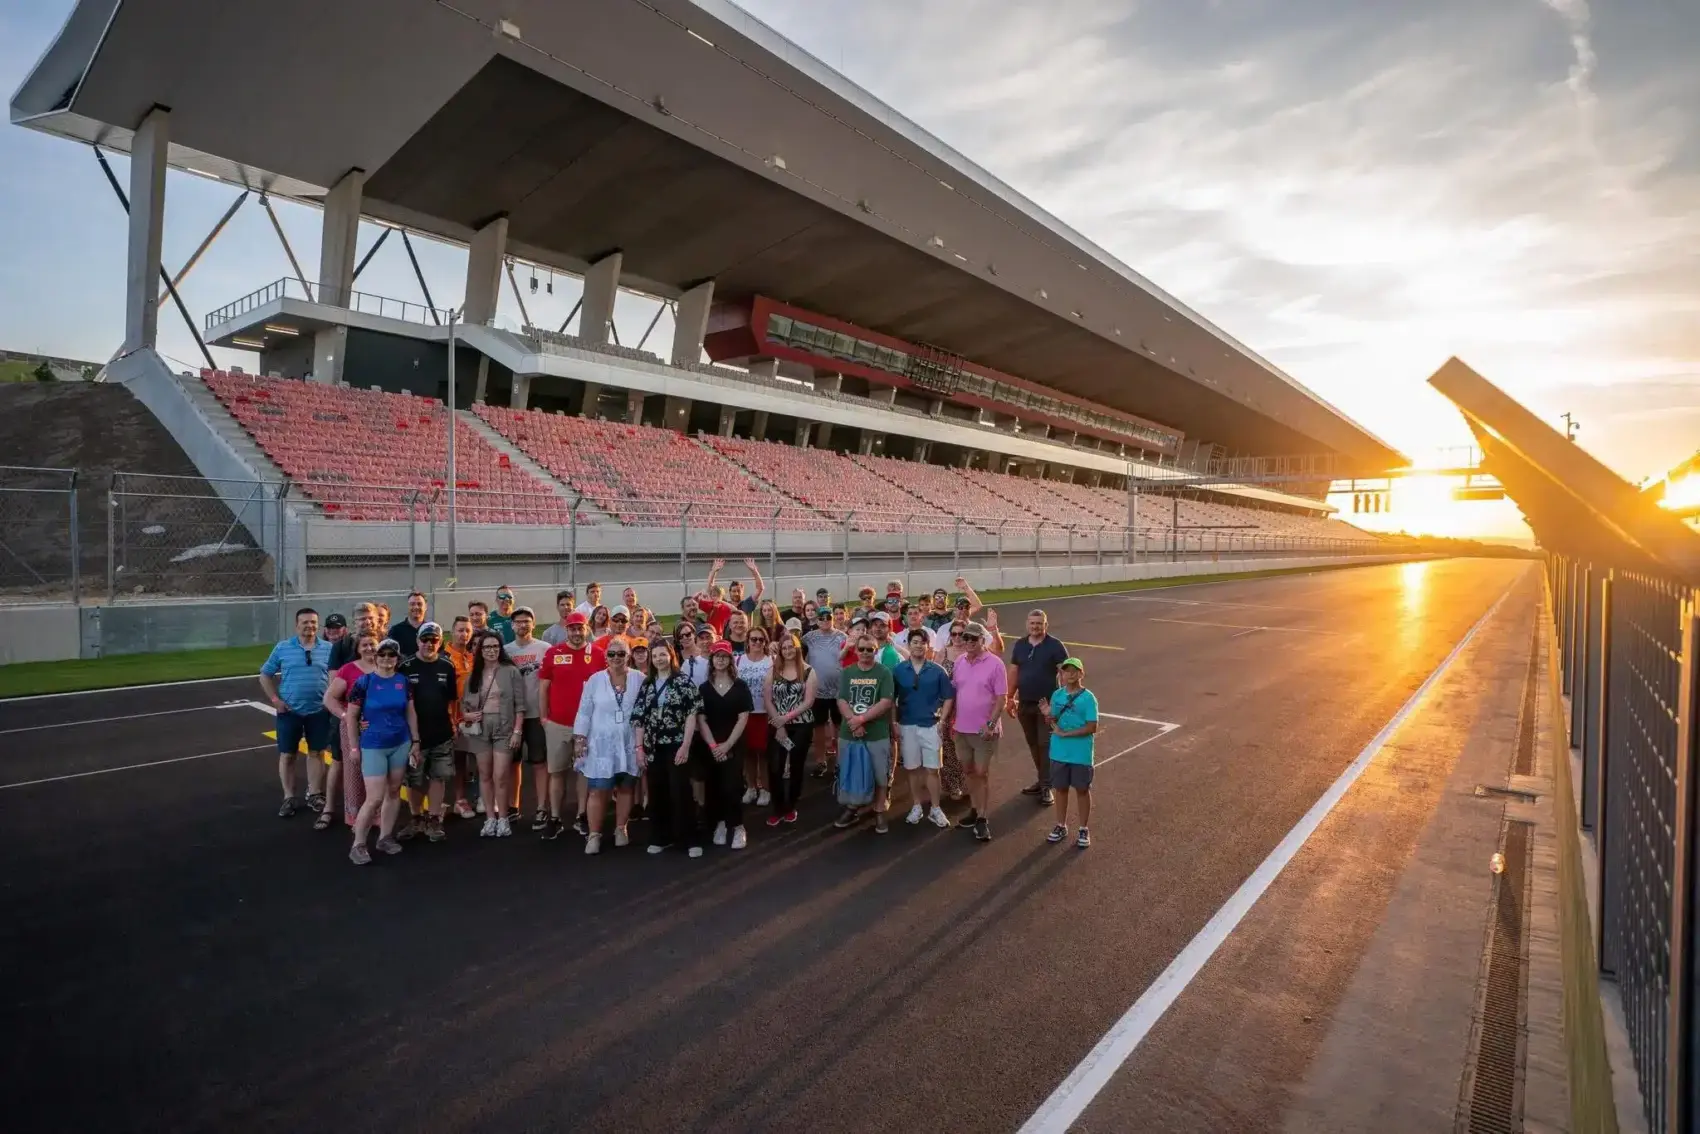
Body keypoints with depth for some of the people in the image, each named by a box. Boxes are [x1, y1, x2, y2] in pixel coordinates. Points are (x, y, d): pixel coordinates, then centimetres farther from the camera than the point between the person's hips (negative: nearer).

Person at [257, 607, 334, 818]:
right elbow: (265, 675, 6)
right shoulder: (282, 648, -1)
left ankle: (314, 794, 22)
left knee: (317, 753, 10)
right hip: (289, 711, 0)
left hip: (319, 711, 0)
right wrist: (275, 699, -3)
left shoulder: (328, 648, 0)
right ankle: (289, 798, 19)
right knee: (287, 755, 7)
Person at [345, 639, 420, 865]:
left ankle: (385, 837, 24)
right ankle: (358, 845, 8)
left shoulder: (403, 681, 1)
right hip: (373, 746, -4)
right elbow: (351, 716, -5)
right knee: (375, 798, -7)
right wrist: (354, 747, -6)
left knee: (394, 791, 10)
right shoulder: (364, 682, -9)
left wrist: (415, 741, 8)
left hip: (400, 744, 4)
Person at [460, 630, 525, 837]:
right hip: (480, 729, 4)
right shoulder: (474, 674, 8)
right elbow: (464, 702, 14)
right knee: (485, 776, 10)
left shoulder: (511, 671, -4)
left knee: (500, 777, -5)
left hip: (504, 729, -4)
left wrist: (517, 731, -10)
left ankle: (503, 819, 9)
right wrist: (466, 715, -7)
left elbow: (519, 705, -6)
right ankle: (490, 818, 20)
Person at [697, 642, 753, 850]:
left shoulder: (740, 687, 0)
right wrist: (713, 745, -12)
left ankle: (738, 827, 3)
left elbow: (743, 719, -4)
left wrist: (727, 745, -12)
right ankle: (720, 823, 23)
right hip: (710, 746, 2)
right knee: (713, 787, 5)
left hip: (734, 745, -2)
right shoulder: (704, 688, 4)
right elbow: (700, 720, -1)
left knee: (732, 787, -10)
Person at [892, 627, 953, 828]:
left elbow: (948, 697, 2)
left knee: (932, 768, 2)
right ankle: (918, 806, 24)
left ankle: (935, 808, 13)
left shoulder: (937, 671, -2)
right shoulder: (898, 670, 0)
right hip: (907, 725, 1)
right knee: (912, 768, 10)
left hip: (931, 725, -1)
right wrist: (894, 723, 0)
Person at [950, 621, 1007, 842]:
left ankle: (983, 819, 8)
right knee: (969, 771, 16)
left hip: (984, 729, -5)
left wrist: (990, 723, -18)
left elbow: (1001, 697, -12)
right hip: (962, 727, 5)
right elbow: (953, 693, 10)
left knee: (982, 773, 0)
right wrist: (952, 721, 9)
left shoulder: (994, 664, -12)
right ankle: (975, 809, 31)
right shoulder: (959, 662, 3)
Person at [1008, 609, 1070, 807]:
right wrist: (1010, 698, 9)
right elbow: (1014, 672, 11)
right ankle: (1041, 780, 25)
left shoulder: (1055, 646, -9)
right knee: (1033, 744, 13)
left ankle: (1046, 786, 4)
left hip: (1048, 704, -5)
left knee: (1045, 745, -2)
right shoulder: (1020, 645, 6)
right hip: (1025, 704, 5)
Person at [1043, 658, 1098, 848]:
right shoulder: (1057, 695, 1)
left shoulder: (1088, 698, -12)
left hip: (1081, 754, -4)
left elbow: (1092, 727, -16)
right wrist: (1048, 716, -16)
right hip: (1059, 752, 4)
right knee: (1060, 788, 14)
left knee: (1082, 790, 10)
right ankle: (1061, 826, 29)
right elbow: (1050, 724, 7)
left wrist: (1065, 733, -19)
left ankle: (1084, 830, 23)